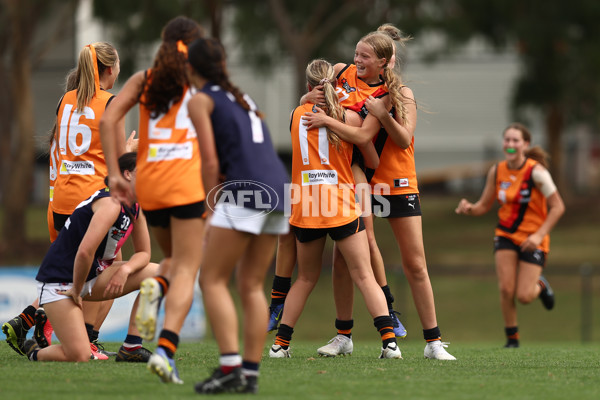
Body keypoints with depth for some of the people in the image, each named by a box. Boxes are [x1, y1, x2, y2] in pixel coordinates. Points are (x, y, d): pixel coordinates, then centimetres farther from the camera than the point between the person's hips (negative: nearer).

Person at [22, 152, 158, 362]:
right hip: (60, 280, -9)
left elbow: (143, 253, 10)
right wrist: (76, 291, -18)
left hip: (93, 274, 9)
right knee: (79, 356, -22)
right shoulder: (111, 203, -22)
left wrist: (125, 269, -11)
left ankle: (131, 348, 0)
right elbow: (85, 252, -31)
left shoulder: (136, 208, 6)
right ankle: (34, 352, 13)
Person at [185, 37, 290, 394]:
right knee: (252, 286, 10)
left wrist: (212, 210, 4)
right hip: (278, 187, 7)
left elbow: (211, 162, -3)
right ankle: (251, 374, 4)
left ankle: (230, 368, -16)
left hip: (246, 190, -7)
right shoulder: (243, 98, 26)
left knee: (213, 280, -3)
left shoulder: (200, 100, 4)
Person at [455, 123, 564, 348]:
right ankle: (512, 337, 9)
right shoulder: (497, 171, -3)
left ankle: (540, 286, 30)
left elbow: (557, 207, -13)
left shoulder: (536, 172, -17)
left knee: (524, 296, -7)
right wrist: (469, 208, -19)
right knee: (506, 289, -12)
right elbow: (484, 205, 4)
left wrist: (539, 235, -22)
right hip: (505, 236, 3)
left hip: (532, 239, -3)